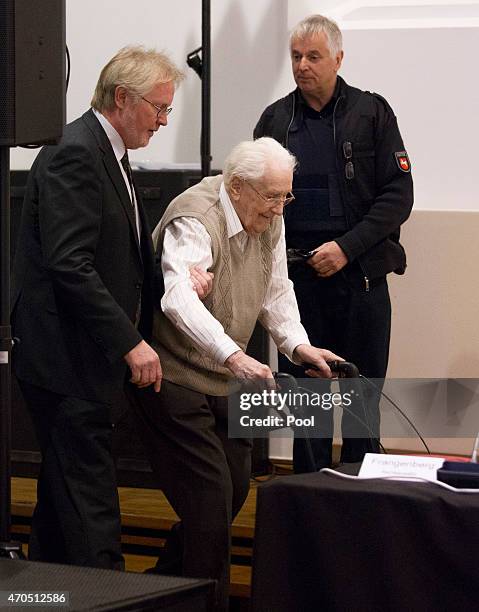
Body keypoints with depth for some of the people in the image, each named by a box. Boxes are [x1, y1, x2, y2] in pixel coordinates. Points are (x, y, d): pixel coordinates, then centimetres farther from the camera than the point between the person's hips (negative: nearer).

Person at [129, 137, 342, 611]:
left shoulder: (270, 220, 2)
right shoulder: (195, 221, -25)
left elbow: (276, 291, 11)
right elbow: (178, 297, -42)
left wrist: (298, 345, -7)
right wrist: (233, 355, -54)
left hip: (225, 376, 9)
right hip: (174, 373, -9)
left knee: (236, 486, 12)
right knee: (210, 492, -12)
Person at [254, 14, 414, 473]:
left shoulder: (371, 113, 0)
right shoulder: (275, 120, 8)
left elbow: (398, 195, -5)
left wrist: (346, 247, -14)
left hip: (361, 275, -2)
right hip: (297, 276, 2)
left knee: (362, 398, 5)